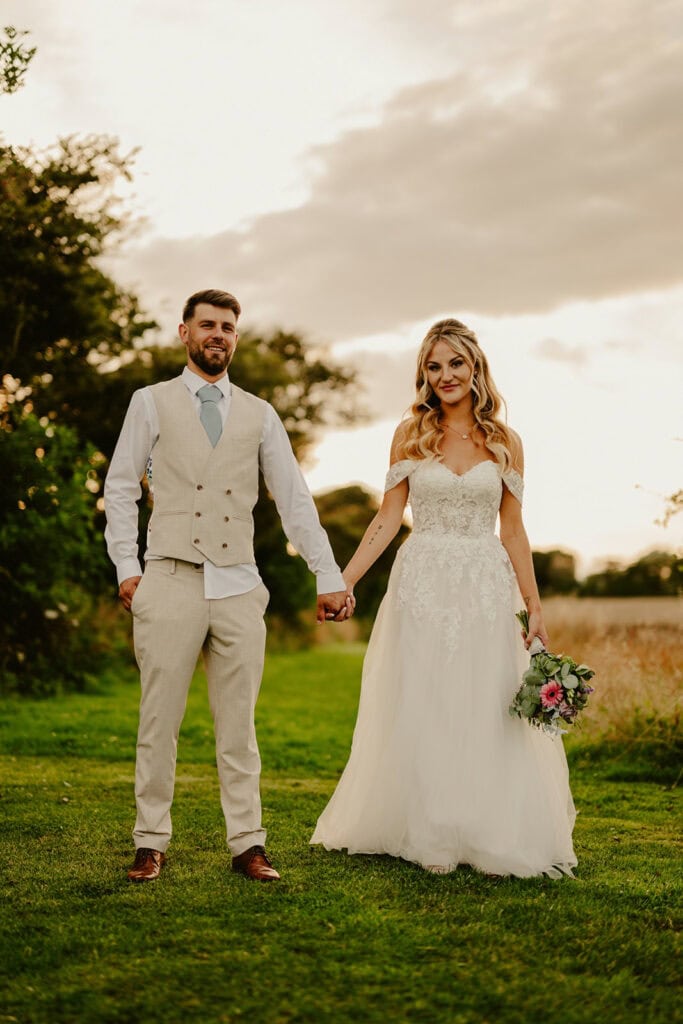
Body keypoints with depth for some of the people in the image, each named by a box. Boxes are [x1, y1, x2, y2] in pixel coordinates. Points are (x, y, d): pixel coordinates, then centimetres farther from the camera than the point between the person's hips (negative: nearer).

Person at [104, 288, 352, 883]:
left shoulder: (260, 416, 13)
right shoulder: (151, 403, 9)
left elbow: (294, 500, 11)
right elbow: (121, 489, 8)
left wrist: (329, 577, 6)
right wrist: (126, 567, -1)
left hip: (239, 588, 2)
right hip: (170, 584, -2)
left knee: (238, 725, 6)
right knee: (160, 722, 3)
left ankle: (247, 845, 13)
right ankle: (151, 844, 14)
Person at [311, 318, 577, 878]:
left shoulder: (505, 442, 6)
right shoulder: (411, 434, 4)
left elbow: (513, 531, 8)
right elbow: (388, 518, 3)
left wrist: (535, 607, 5)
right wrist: (345, 580, -6)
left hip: (485, 589, 1)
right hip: (423, 585, 0)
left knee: (488, 714, 2)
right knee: (423, 713, 2)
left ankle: (490, 835, 16)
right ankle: (432, 840, 13)